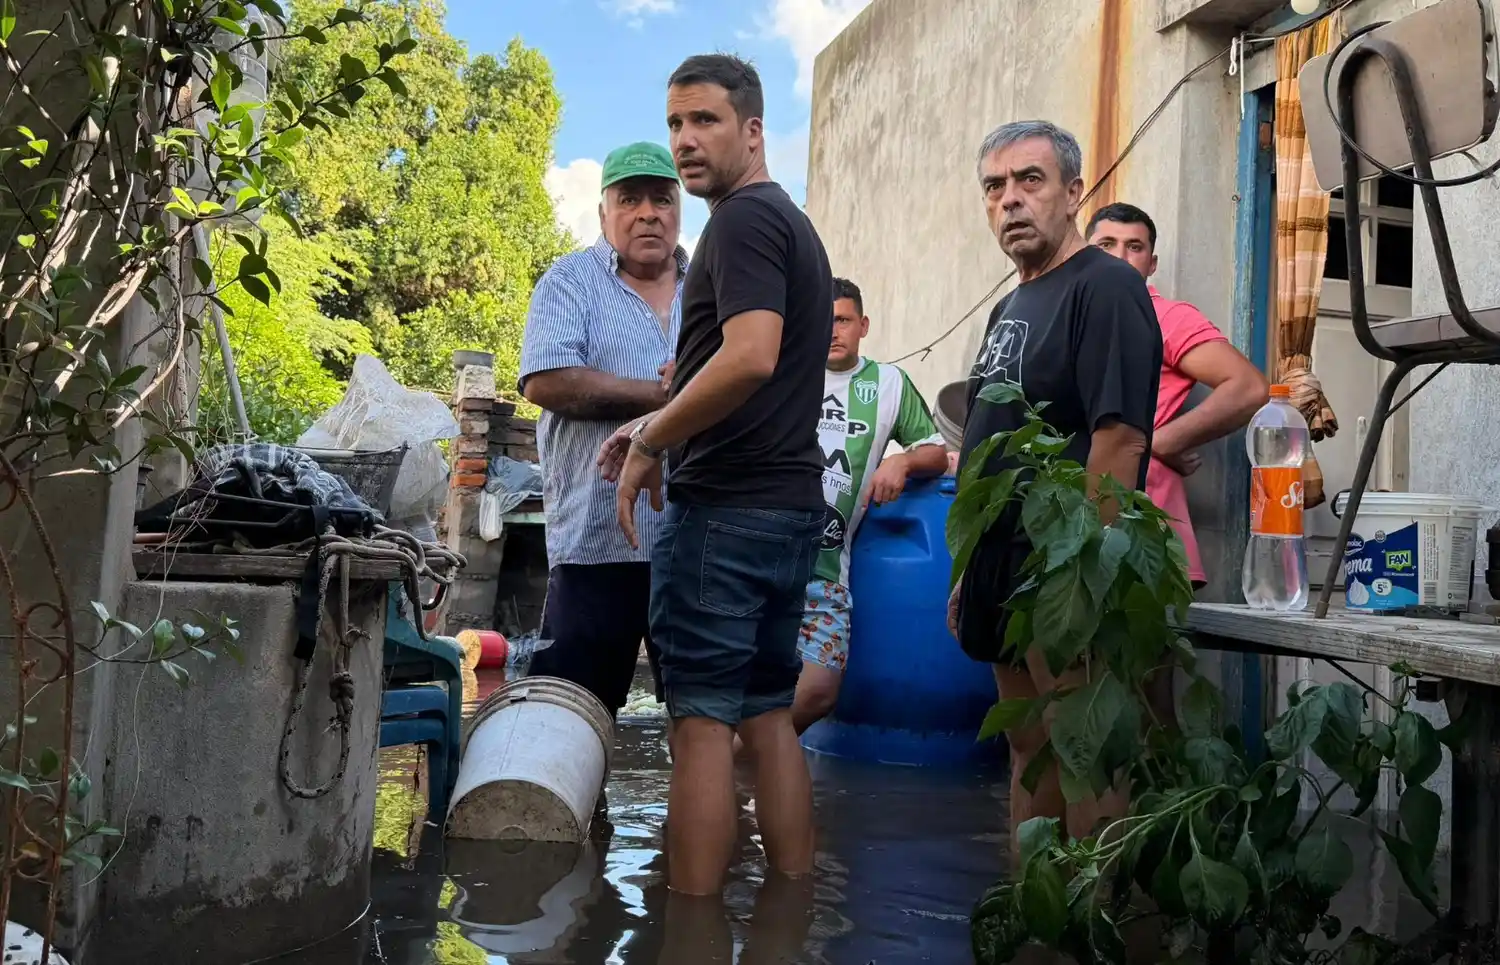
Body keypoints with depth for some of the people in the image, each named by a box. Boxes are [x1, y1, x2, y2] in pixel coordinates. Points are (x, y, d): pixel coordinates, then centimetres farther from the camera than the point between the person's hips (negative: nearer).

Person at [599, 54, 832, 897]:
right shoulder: (798, 226, 21)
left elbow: (750, 357, -24)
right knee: (770, 716, 12)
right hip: (793, 501, 10)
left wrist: (649, 444, -13)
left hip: (727, 506, -10)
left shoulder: (744, 220, -9)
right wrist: (664, 426, 19)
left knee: (703, 721, -5)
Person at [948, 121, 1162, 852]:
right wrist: (971, 572, 19)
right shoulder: (1011, 307, 19)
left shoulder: (1105, 287, -10)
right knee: (1027, 749, 14)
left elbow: (1121, 437, -20)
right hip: (1007, 570, 9)